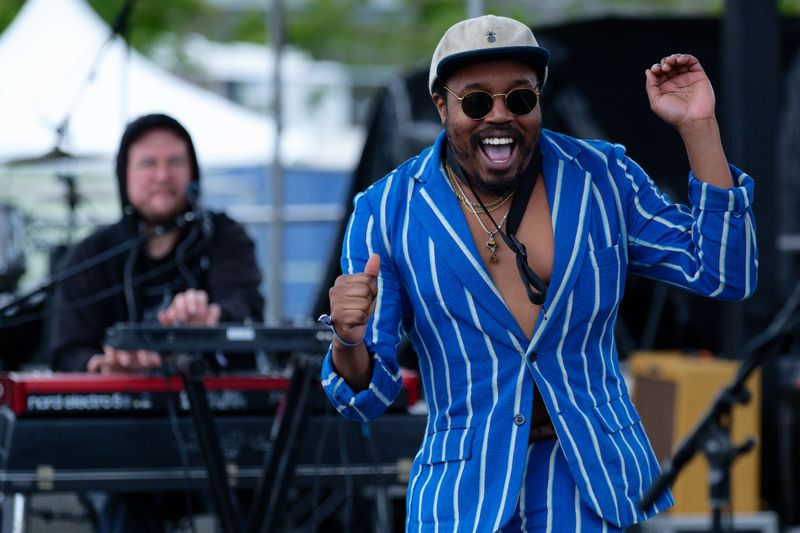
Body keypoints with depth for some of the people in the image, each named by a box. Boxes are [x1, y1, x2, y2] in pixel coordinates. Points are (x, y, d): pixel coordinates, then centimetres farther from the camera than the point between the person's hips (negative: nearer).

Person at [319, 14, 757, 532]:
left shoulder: (603, 179, 2)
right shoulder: (387, 213, -4)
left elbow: (725, 276, 0)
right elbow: (367, 394, -4)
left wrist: (698, 128, -6)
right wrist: (349, 341, -29)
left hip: (604, 489, 1)